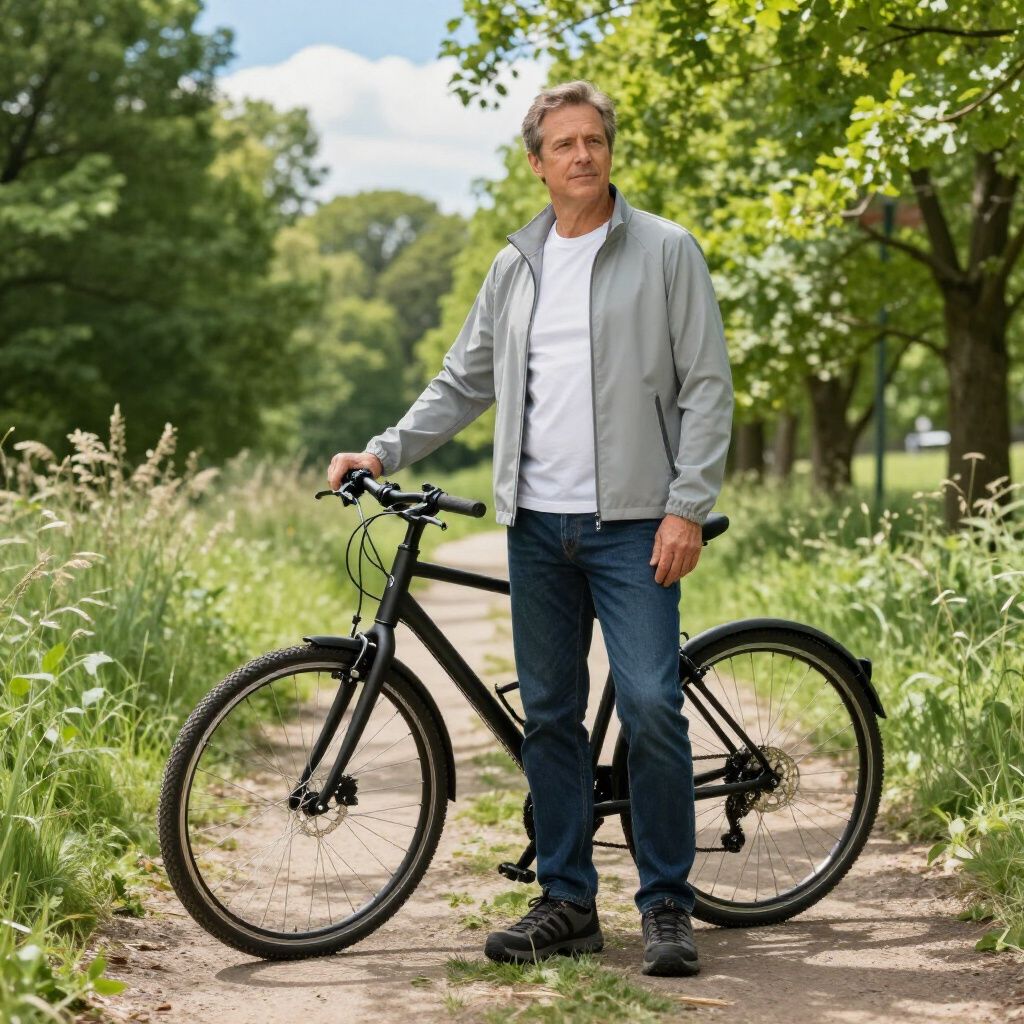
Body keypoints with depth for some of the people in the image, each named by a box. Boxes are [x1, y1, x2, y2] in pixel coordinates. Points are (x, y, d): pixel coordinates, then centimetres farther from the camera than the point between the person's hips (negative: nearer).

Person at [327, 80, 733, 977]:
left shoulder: (667, 252, 1)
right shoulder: (517, 267, 14)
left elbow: (708, 388, -3)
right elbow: (465, 381, 20)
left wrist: (687, 507, -11)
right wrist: (386, 450, 8)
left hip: (632, 522, -5)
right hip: (538, 524, 5)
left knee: (651, 708, -11)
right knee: (550, 715, 8)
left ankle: (667, 905, 2)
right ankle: (567, 902, 17)